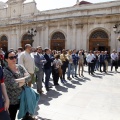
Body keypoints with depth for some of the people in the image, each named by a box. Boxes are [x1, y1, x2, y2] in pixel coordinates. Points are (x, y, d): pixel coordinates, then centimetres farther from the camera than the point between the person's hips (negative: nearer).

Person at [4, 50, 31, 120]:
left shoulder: (20, 67, 0)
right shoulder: (5, 71, -16)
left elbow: (29, 77, -11)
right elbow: (13, 85, -26)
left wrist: (18, 80, -23)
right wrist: (24, 81, -15)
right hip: (12, 101, -4)